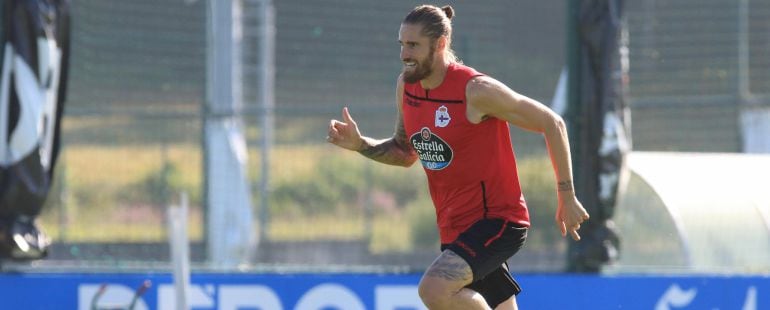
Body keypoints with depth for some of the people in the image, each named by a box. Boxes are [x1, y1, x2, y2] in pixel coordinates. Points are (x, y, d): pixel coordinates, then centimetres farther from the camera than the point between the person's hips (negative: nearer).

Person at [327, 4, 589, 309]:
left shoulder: (476, 90, -18)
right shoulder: (406, 86, 4)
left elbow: (552, 124, -10)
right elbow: (406, 152, 19)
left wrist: (567, 198, -7)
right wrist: (361, 144, 0)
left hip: (497, 220, -8)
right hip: (454, 226, 8)